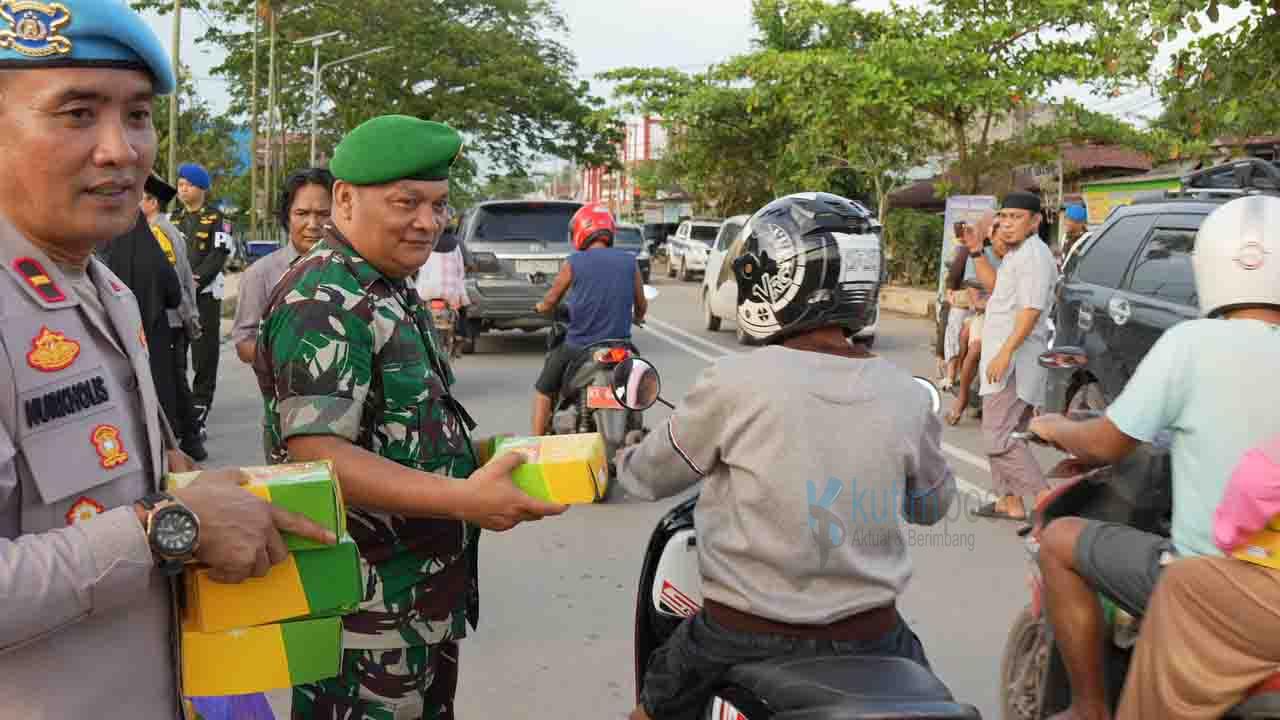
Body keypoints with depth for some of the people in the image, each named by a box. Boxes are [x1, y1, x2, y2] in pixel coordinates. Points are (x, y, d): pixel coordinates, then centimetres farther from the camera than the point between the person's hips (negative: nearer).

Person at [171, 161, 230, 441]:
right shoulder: (172, 218, 17)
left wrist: (196, 280, -17)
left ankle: (199, 414, 2)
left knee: (205, 355, -2)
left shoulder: (216, 218, 2)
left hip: (205, 293, -5)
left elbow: (219, 255, -8)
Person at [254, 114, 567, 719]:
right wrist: (466, 499, -31)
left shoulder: (392, 290, 11)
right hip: (369, 604, -9)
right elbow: (317, 456, -28)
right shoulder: (323, 301, -19)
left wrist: (479, 453, 8)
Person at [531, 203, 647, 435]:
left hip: (578, 347, -2)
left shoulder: (574, 263, -5)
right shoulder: (629, 262, 1)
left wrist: (539, 307, 31)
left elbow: (551, 300, 7)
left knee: (543, 390, 18)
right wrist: (636, 318, 33)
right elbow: (641, 307, 10)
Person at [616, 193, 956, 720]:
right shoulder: (906, 396, -7)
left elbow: (650, 478, 0)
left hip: (744, 638, -2)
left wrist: (623, 455, 23)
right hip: (869, 638, 2)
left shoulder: (734, 384, -16)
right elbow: (933, 505, 11)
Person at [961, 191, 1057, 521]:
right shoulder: (1016, 254, 18)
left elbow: (1032, 309, -24)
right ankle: (1010, 501, 22)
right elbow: (993, 285, 31)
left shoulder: (1035, 255, -15)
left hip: (1015, 359, -11)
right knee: (1001, 433, 15)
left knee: (998, 437, -14)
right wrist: (976, 251, 19)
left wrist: (1005, 352, -28)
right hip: (1003, 357, 11)